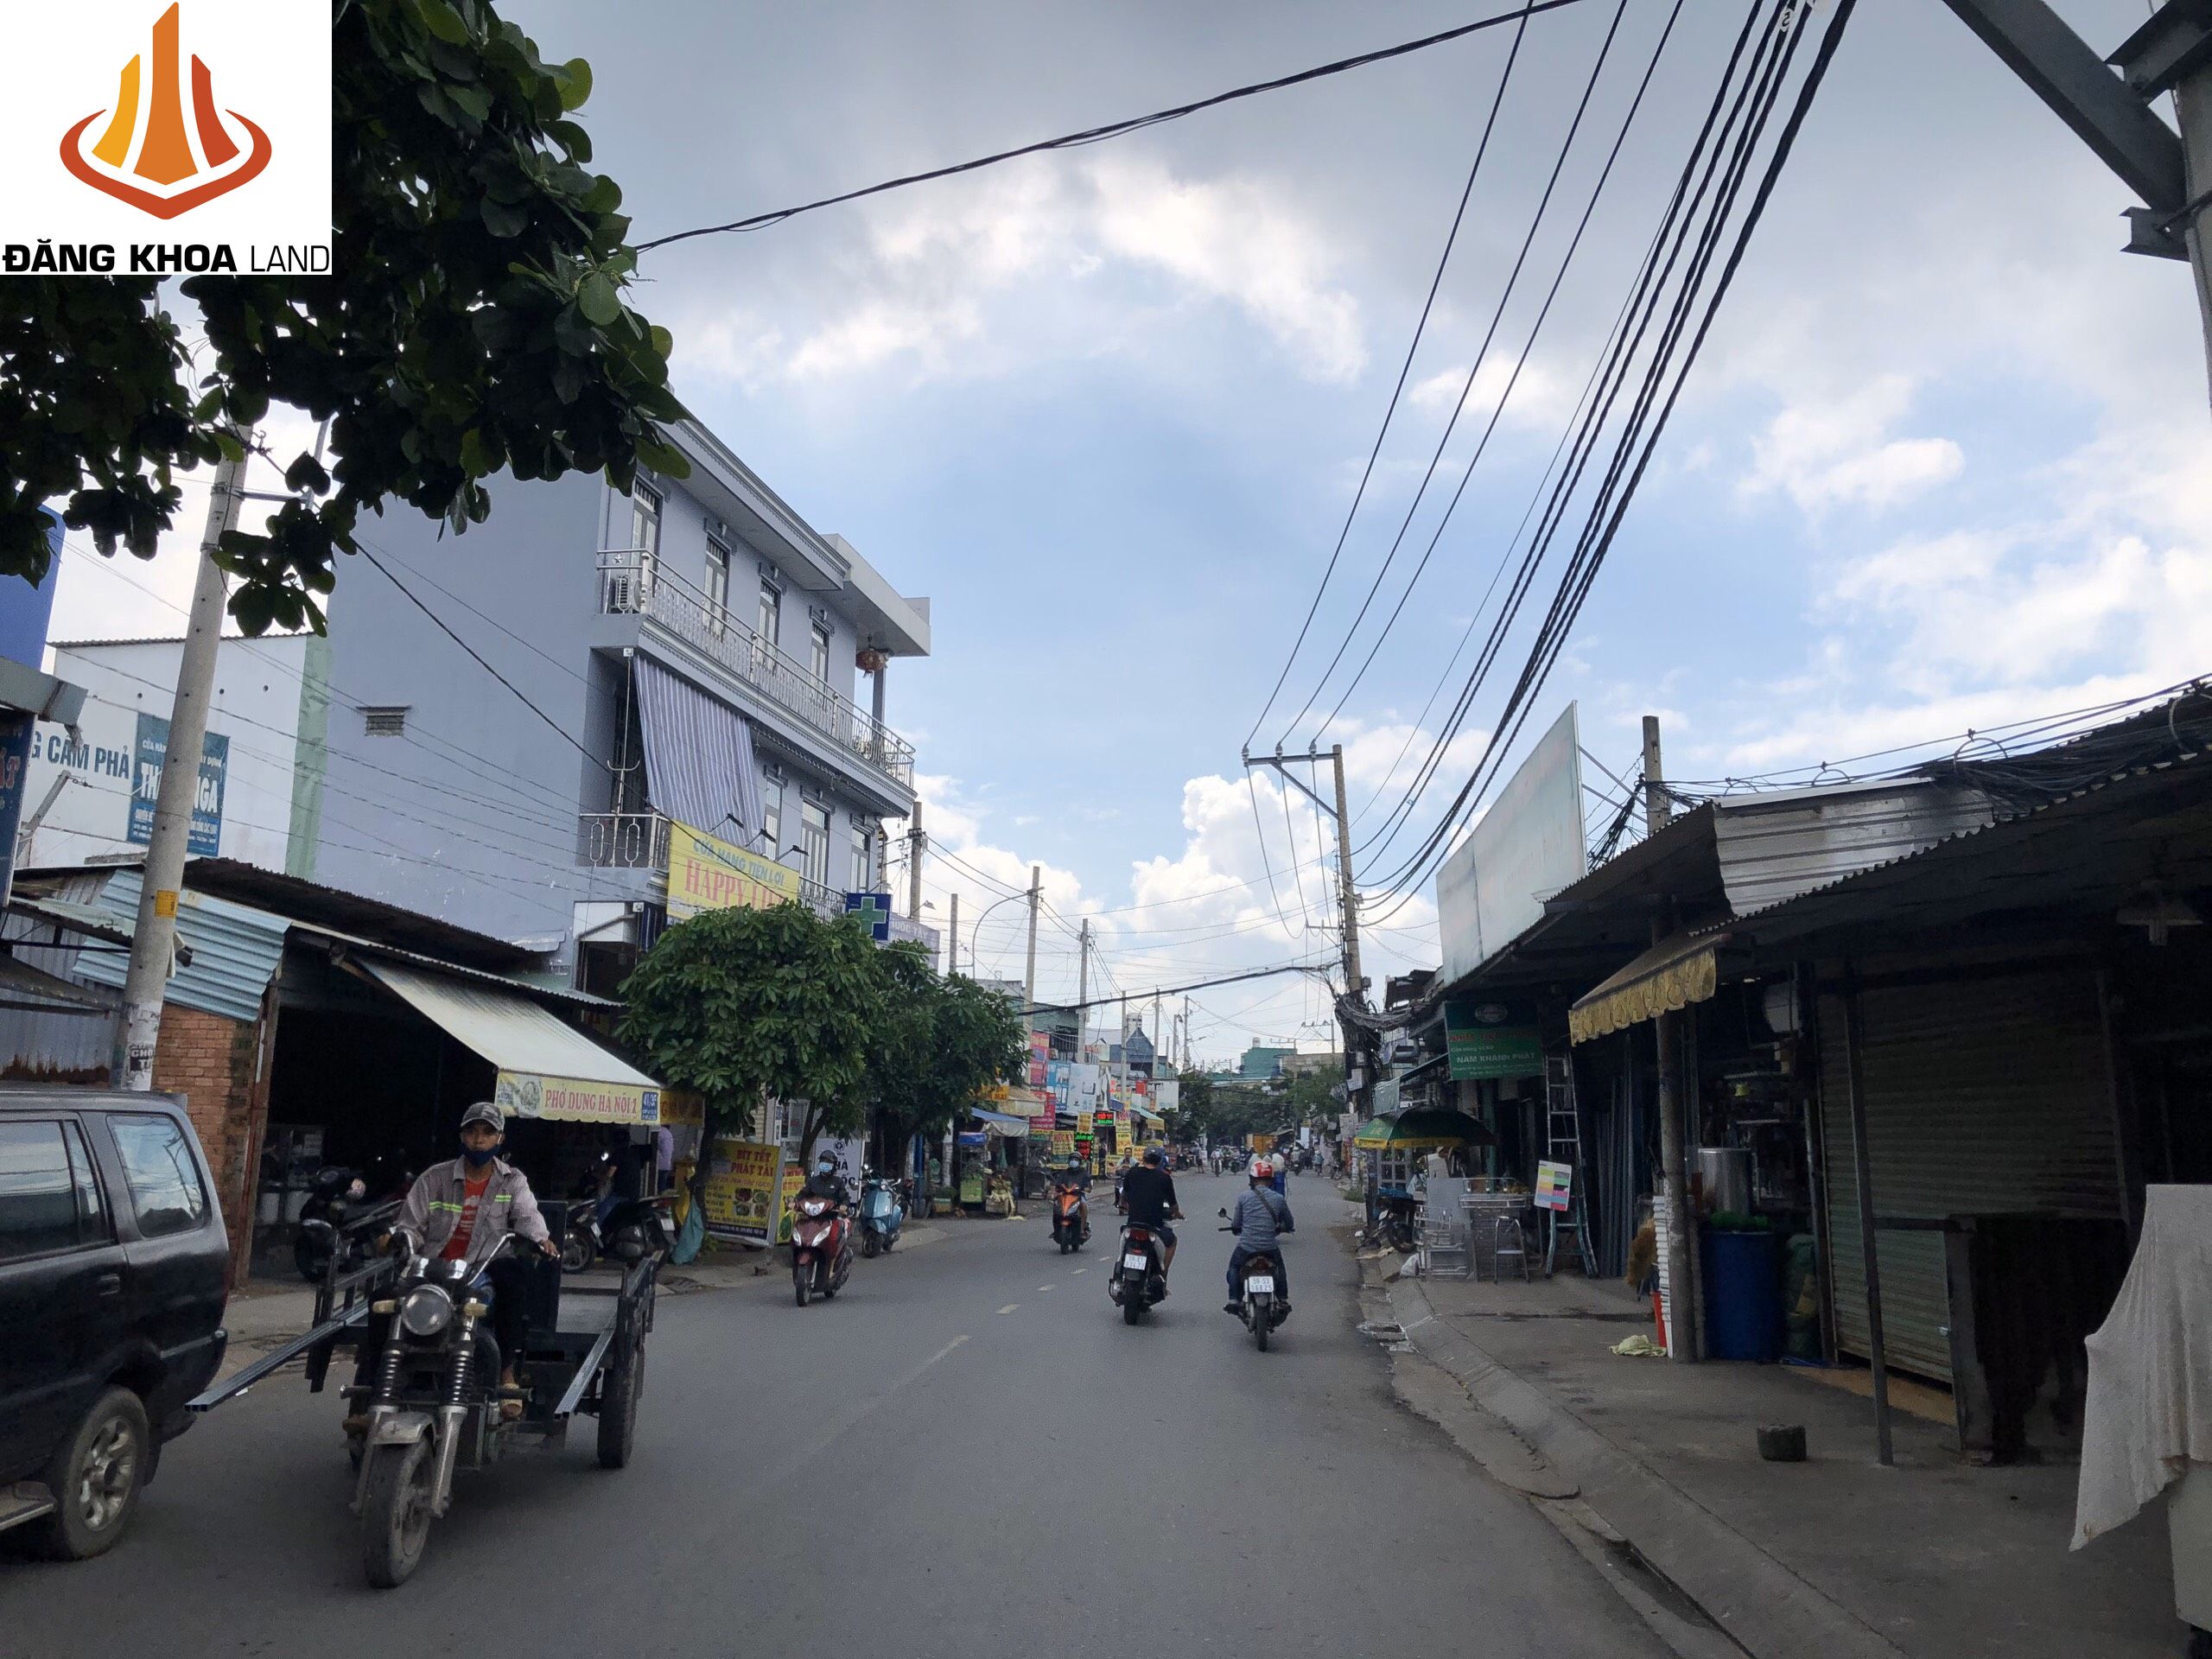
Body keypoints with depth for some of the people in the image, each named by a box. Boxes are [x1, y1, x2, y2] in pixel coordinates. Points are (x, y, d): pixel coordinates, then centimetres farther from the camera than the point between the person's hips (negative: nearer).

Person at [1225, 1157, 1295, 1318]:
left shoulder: (1243, 1198, -4)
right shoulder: (1279, 1199, -2)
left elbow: (1235, 1225, 3)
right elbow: (1290, 1225, 9)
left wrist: (1238, 1229, 26)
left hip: (1246, 1246, -1)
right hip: (1270, 1248, 1)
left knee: (1234, 1266, 26)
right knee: (1280, 1268, 30)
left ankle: (1234, 1300, 15)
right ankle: (1283, 1300, 27)